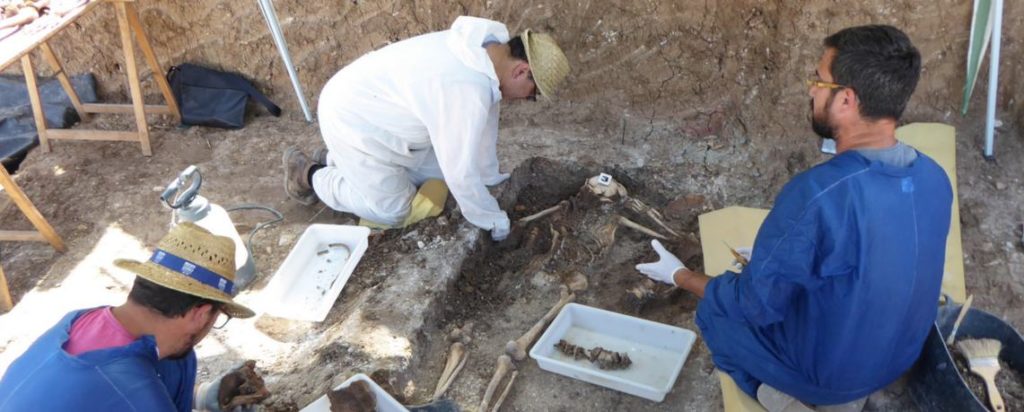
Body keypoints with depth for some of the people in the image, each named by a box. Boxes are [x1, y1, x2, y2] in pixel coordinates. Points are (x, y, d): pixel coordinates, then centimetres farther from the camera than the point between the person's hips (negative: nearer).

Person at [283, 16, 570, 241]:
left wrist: (491, 178, 12)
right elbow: (461, 173, -30)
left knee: (436, 174, 17)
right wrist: (496, 222, -16)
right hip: (352, 119, -9)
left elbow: (483, 124, 6)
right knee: (394, 212, -2)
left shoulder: (488, 49, -6)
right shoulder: (467, 88, -35)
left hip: (372, 105, 9)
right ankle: (311, 176, 16)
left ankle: (337, 160, 29)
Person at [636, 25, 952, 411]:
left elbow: (754, 305, -22)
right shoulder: (935, 179, -11)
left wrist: (678, 275, -5)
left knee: (713, 309, 18)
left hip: (824, 368, -5)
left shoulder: (816, 195, -34)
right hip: (899, 359, 6)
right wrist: (774, 258, 14)